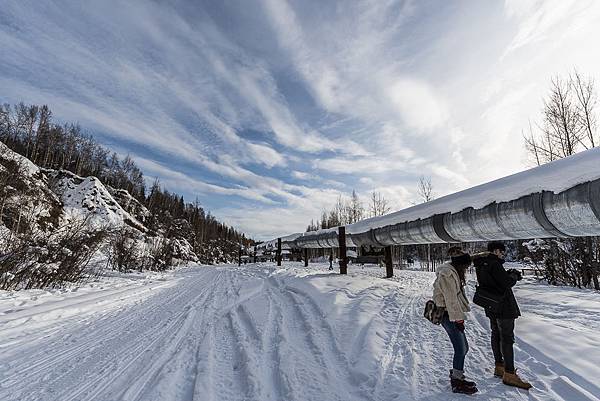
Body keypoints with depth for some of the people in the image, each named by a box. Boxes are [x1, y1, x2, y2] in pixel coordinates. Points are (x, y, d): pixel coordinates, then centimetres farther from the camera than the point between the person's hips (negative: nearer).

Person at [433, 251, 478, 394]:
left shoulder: (453, 272, 13)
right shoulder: (447, 274, -21)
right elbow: (451, 300, -22)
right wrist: (458, 319, -19)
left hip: (451, 314, 10)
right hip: (448, 315, -10)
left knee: (463, 347, 16)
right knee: (461, 348, -4)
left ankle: (456, 374, 32)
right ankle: (457, 382, 9)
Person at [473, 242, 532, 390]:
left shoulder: (480, 265, 8)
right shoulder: (494, 264, -20)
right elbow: (506, 283, -19)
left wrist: (508, 274, 4)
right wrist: (514, 276, 0)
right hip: (503, 306, -9)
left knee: (496, 335, 18)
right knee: (507, 338, -2)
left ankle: (499, 367, 30)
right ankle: (509, 374, 4)